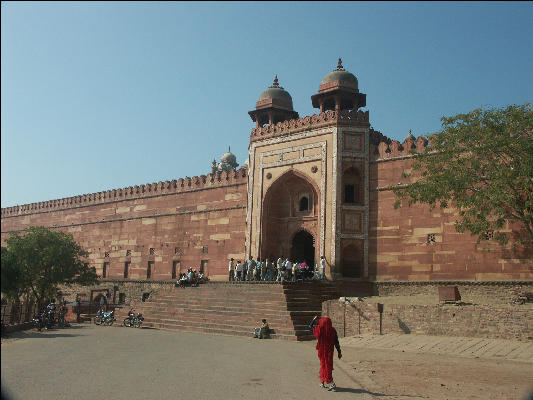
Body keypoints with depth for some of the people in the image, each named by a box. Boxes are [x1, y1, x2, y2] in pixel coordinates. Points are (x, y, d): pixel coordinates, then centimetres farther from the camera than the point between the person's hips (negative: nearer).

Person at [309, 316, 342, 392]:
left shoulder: (319, 329, -13)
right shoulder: (332, 330, -9)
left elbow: (310, 327, 5)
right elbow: (336, 342, -7)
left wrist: (314, 320, 19)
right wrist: (339, 352, 0)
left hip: (322, 351, -2)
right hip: (330, 351, 2)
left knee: (324, 365, 9)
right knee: (328, 366, 18)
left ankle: (331, 384, 5)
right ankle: (323, 382, 29)